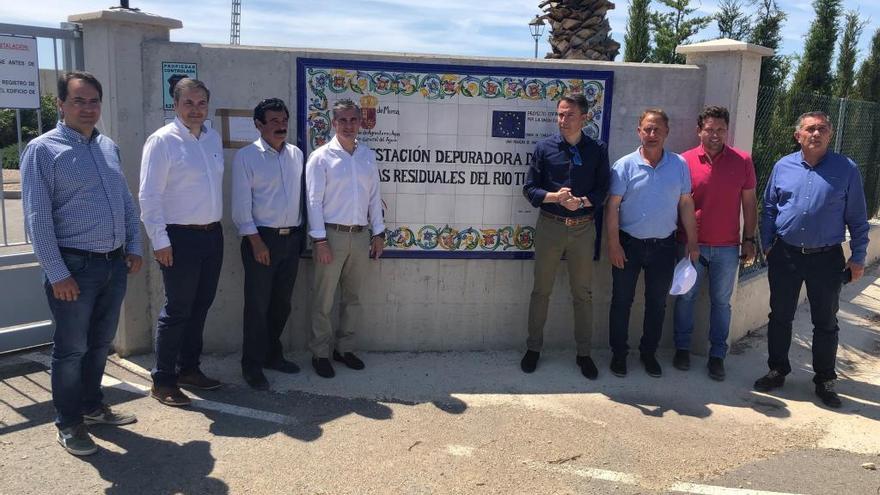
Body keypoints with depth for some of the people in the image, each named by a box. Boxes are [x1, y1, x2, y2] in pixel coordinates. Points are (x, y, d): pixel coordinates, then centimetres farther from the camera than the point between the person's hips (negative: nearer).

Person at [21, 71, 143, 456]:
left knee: (101, 344, 18)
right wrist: (57, 273, -16)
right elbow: (37, 217, -12)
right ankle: (68, 424, 20)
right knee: (71, 349, 4)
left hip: (114, 265, 6)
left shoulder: (109, 147, 12)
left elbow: (127, 202, 17)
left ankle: (92, 406, 35)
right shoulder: (42, 150, -8)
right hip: (75, 266, -6)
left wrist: (134, 247, 9)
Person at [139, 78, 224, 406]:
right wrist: (160, 241, -15)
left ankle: (188, 369, 29)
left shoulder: (213, 138, 10)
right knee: (177, 311, -1)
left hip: (212, 234, 7)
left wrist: (216, 224, 11)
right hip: (180, 238, -7)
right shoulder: (162, 141, -10)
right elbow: (149, 197, -13)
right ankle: (163, 381, 12)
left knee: (200, 306, 15)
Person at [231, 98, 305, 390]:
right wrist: (255, 240, -13)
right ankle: (252, 365, 10)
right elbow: (241, 203, -10)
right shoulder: (246, 156, -6)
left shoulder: (296, 154, 9)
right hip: (261, 237, -5)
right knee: (258, 305, -1)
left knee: (282, 303, 14)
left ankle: (272, 354, 29)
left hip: (291, 237, 5)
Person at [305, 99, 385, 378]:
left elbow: (374, 197, 12)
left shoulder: (368, 156, 9)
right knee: (324, 300, 2)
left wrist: (378, 232, 8)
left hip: (361, 236, 5)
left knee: (352, 296, 13)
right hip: (332, 235, -5)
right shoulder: (321, 157, -5)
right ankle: (320, 353, 14)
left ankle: (344, 347, 26)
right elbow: (314, 200, -8)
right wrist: (319, 239, -13)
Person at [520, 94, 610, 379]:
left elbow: (603, 190, 0)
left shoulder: (597, 150, 0)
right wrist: (555, 197, -19)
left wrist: (582, 202, -19)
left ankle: (584, 353, 22)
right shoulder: (544, 148, -1)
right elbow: (529, 189, -1)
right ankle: (533, 347, 22)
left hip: (583, 228, 0)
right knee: (541, 290, 8)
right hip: (549, 226, 0)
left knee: (583, 293, 9)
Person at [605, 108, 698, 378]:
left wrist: (692, 241, 2)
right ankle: (618, 353, 21)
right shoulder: (625, 165, -6)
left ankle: (649, 352, 28)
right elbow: (612, 206, -7)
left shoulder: (679, 165, 1)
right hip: (629, 243, -2)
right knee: (621, 301, 6)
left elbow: (686, 204, 6)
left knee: (657, 303, 12)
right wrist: (613, 244, -12)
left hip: (663, 245, 2)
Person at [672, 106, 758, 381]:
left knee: (721, 301, 9)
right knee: (685, 297, 9)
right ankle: (682, 348, 24)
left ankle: (717, 355, 20)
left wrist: (749, 239, 2)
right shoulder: (685, 161, -5)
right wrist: (678, 239, -1)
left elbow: (749, 202, 5)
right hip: (691, 245, 0)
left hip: (727, 247, 1)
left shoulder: (742, 161, -1)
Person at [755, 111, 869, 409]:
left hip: (827, 258, -1)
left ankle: (825, 381, 23)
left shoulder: (846, 169, -3)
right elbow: (769, 208, 9)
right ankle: (777, 371, 26)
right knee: (780, 317, 11)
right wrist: (767, 246, 5)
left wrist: (858, 258, -1)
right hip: (785, 255, 2)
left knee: (826, 323, 9)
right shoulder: (783, 166, 2)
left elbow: (858, 218, 1)